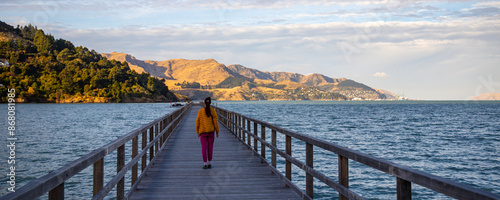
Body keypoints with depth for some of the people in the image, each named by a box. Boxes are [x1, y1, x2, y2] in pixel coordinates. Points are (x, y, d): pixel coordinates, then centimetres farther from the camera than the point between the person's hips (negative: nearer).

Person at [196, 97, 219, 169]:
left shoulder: (200, 111, -5)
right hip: (211, 131, 1)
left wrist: (197, 132, 8)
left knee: (204, 148, 2)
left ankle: (205, 164, 0)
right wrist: (217, 132, 3)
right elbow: (215, 122, -5)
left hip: (202, 132, 0)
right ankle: (209, 163, 13)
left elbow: (198, 122, -2)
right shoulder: (213, 111, -6)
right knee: (210, 147, 9)